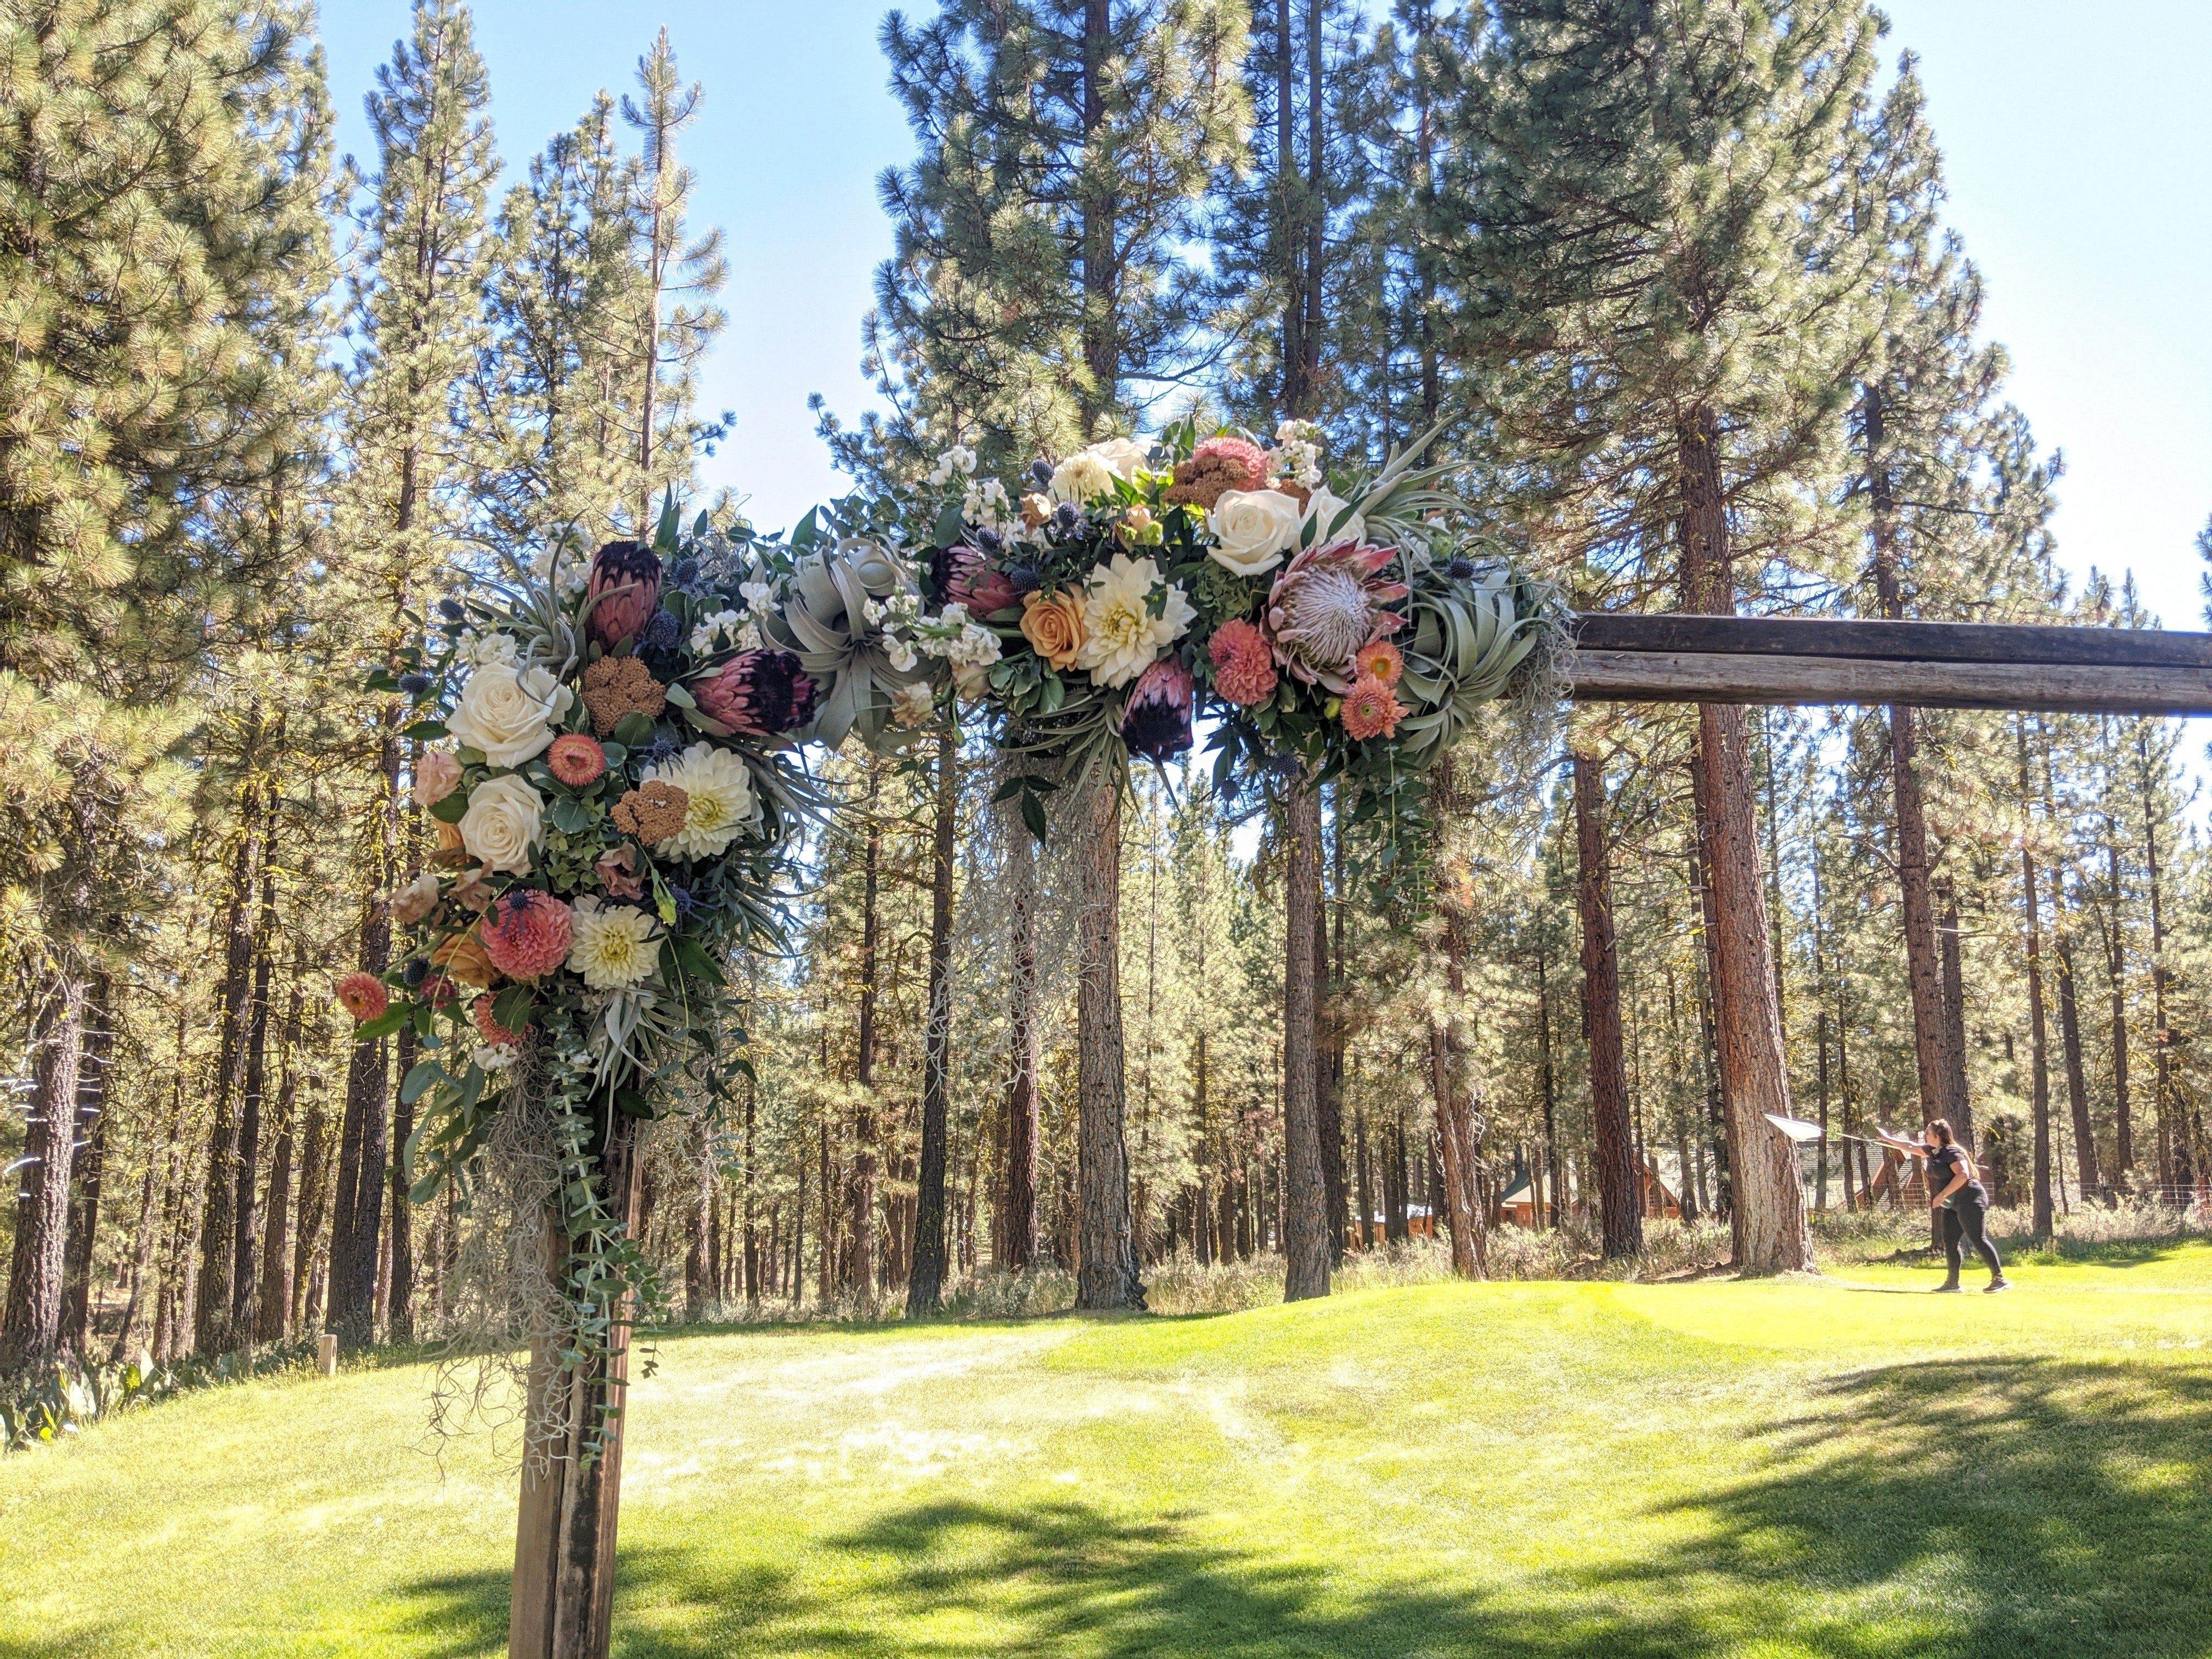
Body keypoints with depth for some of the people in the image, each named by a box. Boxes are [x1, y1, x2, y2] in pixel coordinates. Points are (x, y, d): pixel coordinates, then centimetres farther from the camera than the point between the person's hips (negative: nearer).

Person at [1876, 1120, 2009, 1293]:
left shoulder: (1952, 1152, -14)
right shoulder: (1932, 1151, 14)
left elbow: (1963, 1175, -25)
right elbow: (1911, 1147, 28)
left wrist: (1942, 1195, -22)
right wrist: (1887, 1139, 34)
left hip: (1970, 1200, -10)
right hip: (1953, 1206, 10)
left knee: (1978, 1240, -14)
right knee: (1949, 1242, 7)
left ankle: (2000, 1279, -14)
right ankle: (1953, 1282, 11)